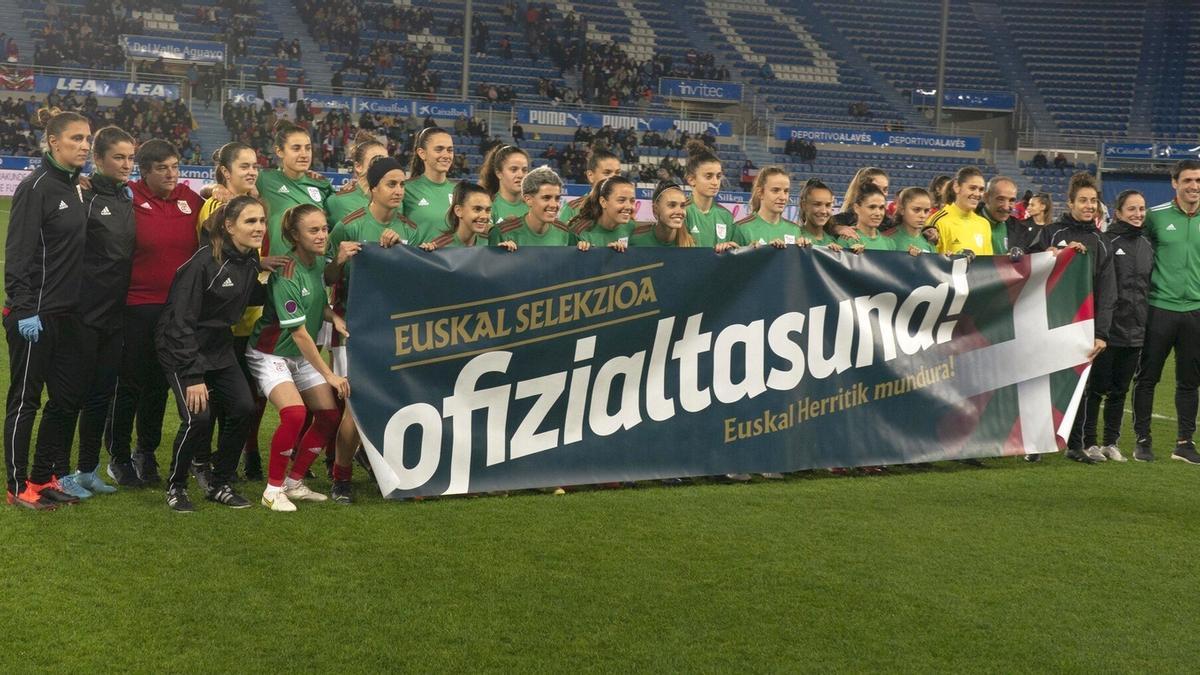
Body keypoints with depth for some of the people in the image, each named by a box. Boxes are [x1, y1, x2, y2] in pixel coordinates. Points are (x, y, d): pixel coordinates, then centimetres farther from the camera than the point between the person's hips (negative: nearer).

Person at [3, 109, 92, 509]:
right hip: (34, 315, -8)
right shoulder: (36, 187, -13)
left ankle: (44, 477, 23)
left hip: (67, 312, 8)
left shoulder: (75, 188, 12)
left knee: (69, 397, 10)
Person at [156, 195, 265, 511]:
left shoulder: (251, 261, -1)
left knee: (243, 408, -6)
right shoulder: (204, 262, -23)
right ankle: (175, 486, 6)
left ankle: (219, 485, 12)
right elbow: (181, 320, -23)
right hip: (182, 349, -7)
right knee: (198, 417, -19)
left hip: (220, 348, 7)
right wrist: (193, 376, -25)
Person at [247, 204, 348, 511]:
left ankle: (294, 483, 15)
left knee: (330, 416, 0)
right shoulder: (286, 276, -24)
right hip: (271, 354, -8)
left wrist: (334, 317, -7)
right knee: (294, 413, -27)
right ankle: (273, 489, -11)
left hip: (303, 356, 8)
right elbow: (299, 334, -23)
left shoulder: (319, 262, -1)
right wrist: (329, 374, -18)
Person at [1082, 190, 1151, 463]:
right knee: (1097, 387, 1)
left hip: (1135, 331, 6)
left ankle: (1111, 442, 20)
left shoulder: (1147, 245, 12)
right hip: (1108, 329, -6)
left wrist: (1147, 323, 14)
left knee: (1120, 389, 11)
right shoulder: (1105, 242, -8)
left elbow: (1150, 284, 17)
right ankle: (1088, 442, 10)